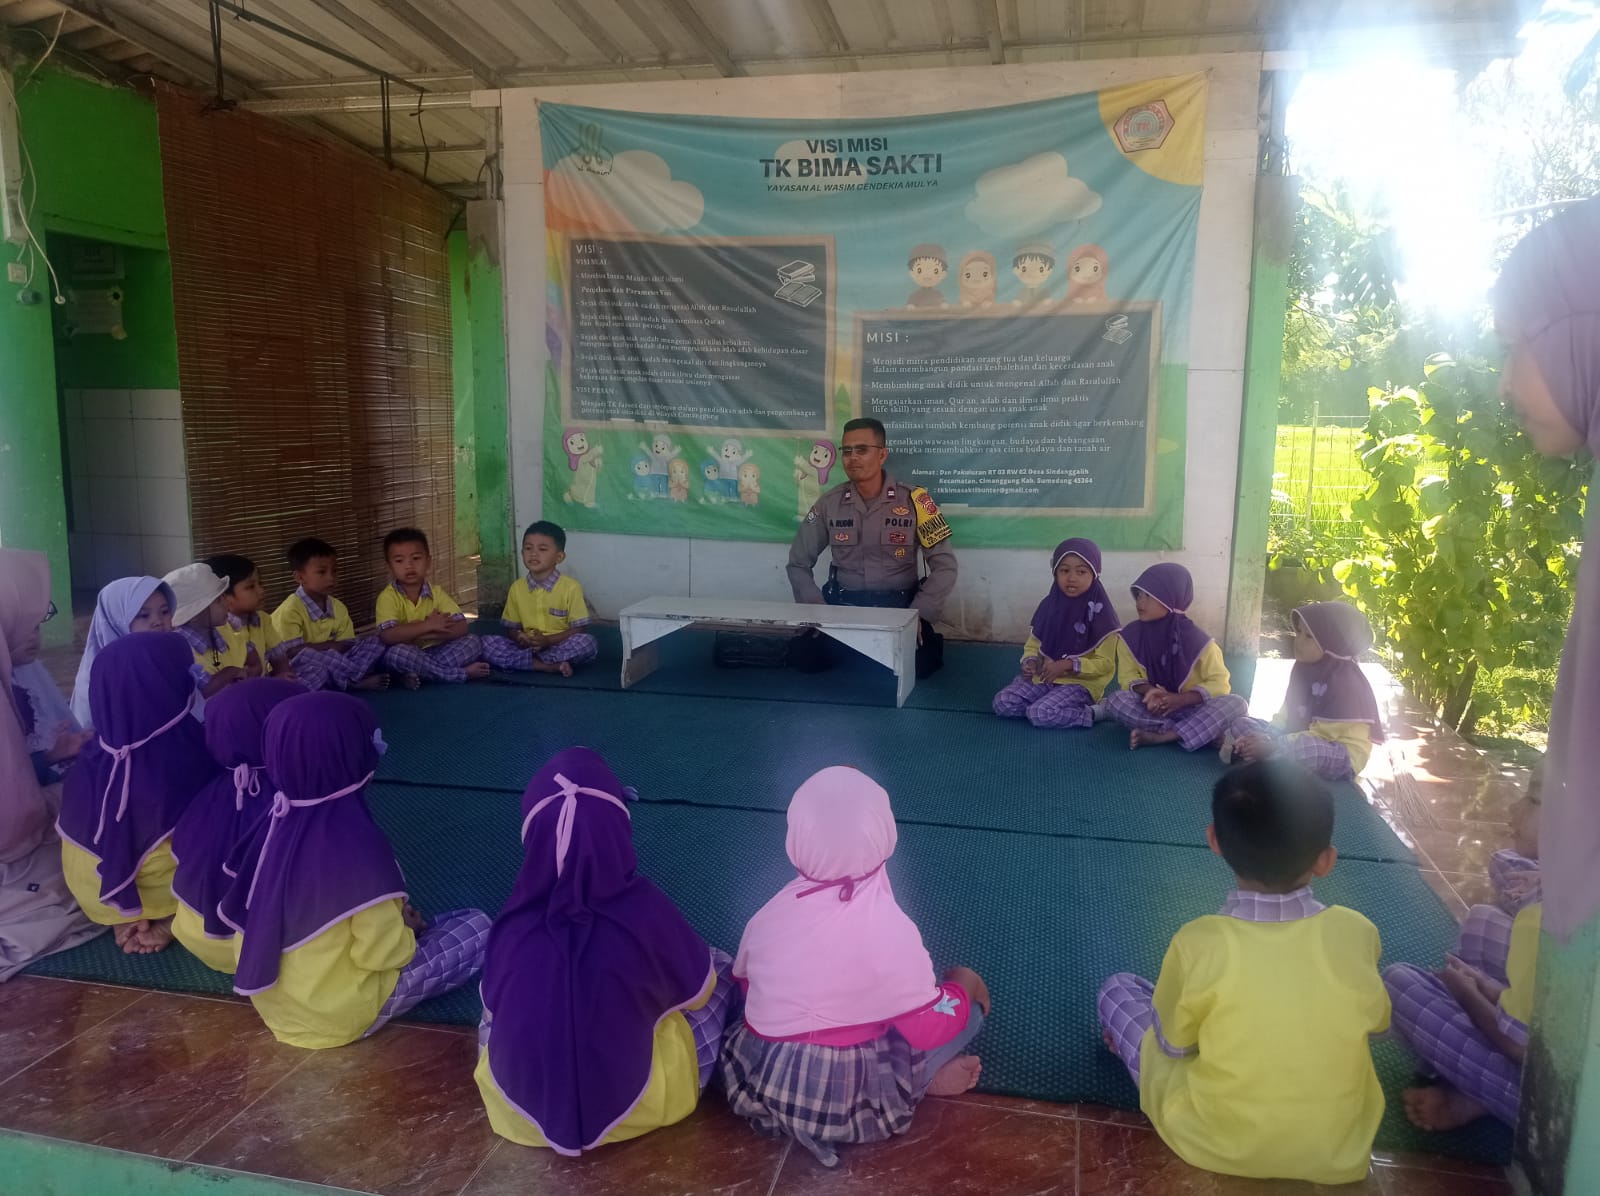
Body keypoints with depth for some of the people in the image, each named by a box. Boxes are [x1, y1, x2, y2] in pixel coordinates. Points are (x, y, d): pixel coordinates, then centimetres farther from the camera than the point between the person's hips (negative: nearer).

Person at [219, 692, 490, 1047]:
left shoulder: (277, 822, -7)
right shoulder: (356, 844, -30)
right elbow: (383, 952, -24)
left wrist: (391, 914, 8)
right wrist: (409, 933, -2)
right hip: (336, 1011, -6)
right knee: (477, 928, 1)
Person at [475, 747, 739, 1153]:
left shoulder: (514, 924, -16)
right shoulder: (645, 910, -22)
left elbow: (493, 1007, 5)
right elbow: (698, 988, -3)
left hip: (521, 1112, 3)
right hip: (634, 1108, -3)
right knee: (719, 969, 13)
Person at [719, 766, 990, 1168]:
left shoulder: (771, 912, -4)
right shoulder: (889, 926, -20)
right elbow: (931, 1028, -13)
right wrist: (959, 989, 8)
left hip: (758, 1083, 4)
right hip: (844, 1101, -4)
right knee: (968, 985, 8)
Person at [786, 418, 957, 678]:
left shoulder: (914, 500, -6)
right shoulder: (829, 503, 1)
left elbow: (944, 565, -4)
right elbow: (798, 563, 9)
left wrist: (918, 615, -15)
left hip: (899, 606, -2)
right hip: (842, 607, 2)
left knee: (915, 664, -25)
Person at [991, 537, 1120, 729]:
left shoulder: (1099, 612, -11)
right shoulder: (1049, 605, 4)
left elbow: (1105, 663, -11)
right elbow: (1033, 645, 13)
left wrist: (1069, 665, -22)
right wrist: (1030, 662, -10)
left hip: (1080, 683, -6)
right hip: (1044, 678, 6)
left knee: (1040, 714, -30)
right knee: (1002, 703, -14)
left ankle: (1090, 713, -8)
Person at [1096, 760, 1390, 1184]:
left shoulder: (1198, 943, -25)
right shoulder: (1357, 933, -18)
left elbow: (1173, 1044, -7)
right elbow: (1377, 1022, 3)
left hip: (1215, 1145, -3)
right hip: (1338, 1151, 4)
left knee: (1117, 990, 12)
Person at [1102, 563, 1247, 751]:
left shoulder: (1196, 639, -13)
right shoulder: (1130, 635, -7)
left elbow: (1218, 683, -9)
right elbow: (1128, 676, -1)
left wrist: (1181, 699, -24)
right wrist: (1148, 691, -23)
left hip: (1191, 708, -1)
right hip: (1153, 707, 1)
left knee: (1236, 703, -26)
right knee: (1116, 701, -29)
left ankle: (1160, 737, -32)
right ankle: (1202, 731, -28)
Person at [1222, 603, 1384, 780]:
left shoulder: (1346, 682, -21)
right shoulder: (1304, 667, 4)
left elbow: (1321, 734, -23)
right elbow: (1288, 714, 6)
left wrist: (1273, 745, -27)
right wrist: (1267, 737, -13)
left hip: (1344, 754, -9)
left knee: (1302, 748, -40)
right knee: (1243, 726, 2)